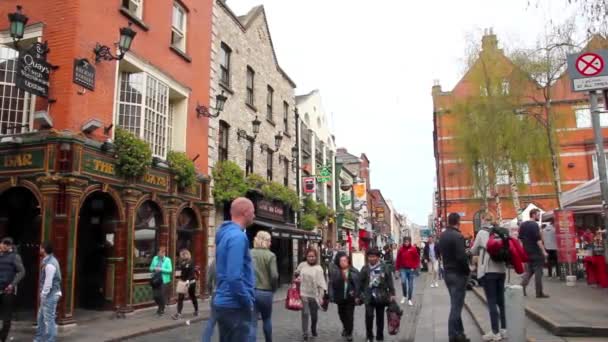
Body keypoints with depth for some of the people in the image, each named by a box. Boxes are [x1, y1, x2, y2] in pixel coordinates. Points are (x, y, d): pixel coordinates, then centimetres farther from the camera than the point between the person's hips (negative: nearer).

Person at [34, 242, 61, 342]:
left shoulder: (49, 264, -22)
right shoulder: (47, 261, 10)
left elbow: (48, 282, -23)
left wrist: (43, 295, -14)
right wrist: (43, 294, 16)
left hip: (50, 295, -11)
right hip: (48, 294, 11)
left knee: (49, 319, -3)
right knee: (41, 317, 20)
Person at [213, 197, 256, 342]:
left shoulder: (226, 233, 12)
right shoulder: (237, 236, -18)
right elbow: (234, 278, -26)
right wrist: (248, 304, -14)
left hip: (223, 303, 10)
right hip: (234, 306, -9)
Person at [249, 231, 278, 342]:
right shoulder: (270, 255, -6)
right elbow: (274, 275, -14)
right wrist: (273, 289, 3)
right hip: (266, 292, -1)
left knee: (252, 323, 2)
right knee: (267, 319, 22)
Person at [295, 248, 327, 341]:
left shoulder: (318, 268, -6)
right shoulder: (302, 265, 0)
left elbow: (321, 282, -11)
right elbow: (296, 273, 21)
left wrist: (323, 295, -18)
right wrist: (297, 277, 1)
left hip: (314, 295, 0)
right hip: (304, 294, 0)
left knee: (314, 315, 12)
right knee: (305, 313, -7)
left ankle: (313, 329, 40)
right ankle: (305, 333, 4)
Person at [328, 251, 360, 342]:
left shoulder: (354, 271, -3)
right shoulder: (335, 272, -4)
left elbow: (358, 284, -3)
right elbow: (331, 284, -5)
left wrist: (357, 296, -8)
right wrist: (331, 296, -9)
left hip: (350, 297, -1)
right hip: (340, 297, 1)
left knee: (349, 315, 1)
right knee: (342, 314, 16)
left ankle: (349, 333, 16)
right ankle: (346, 327, 44)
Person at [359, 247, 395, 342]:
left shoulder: (384, 268, -6)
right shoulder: (365, 269, -3)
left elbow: (389, 281, -1)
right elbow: (361, 283, 2)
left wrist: (392, 294, -2)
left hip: (381, 296, 0)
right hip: (369, 297, 0)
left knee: (380, 318, 12)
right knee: (369, 316, -10)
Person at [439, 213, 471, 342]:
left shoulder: (442, 236, 8)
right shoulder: (458, 236, -19)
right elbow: (462, 257, -22)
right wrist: (467, 270, -9)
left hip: (447, 272, 8)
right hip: (458, 274, -8)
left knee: (456, 304, 18)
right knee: (456, 305, -1)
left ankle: (458, 331, 25)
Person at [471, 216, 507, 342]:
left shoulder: (482, 233, -4)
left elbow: (473, 251, 5)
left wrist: (481, 251, 25)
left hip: (488, 270, -5)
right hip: (501, 269, 5)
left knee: (491, 301, -2)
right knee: (500, 300, 12)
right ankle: (503, 329, 19)